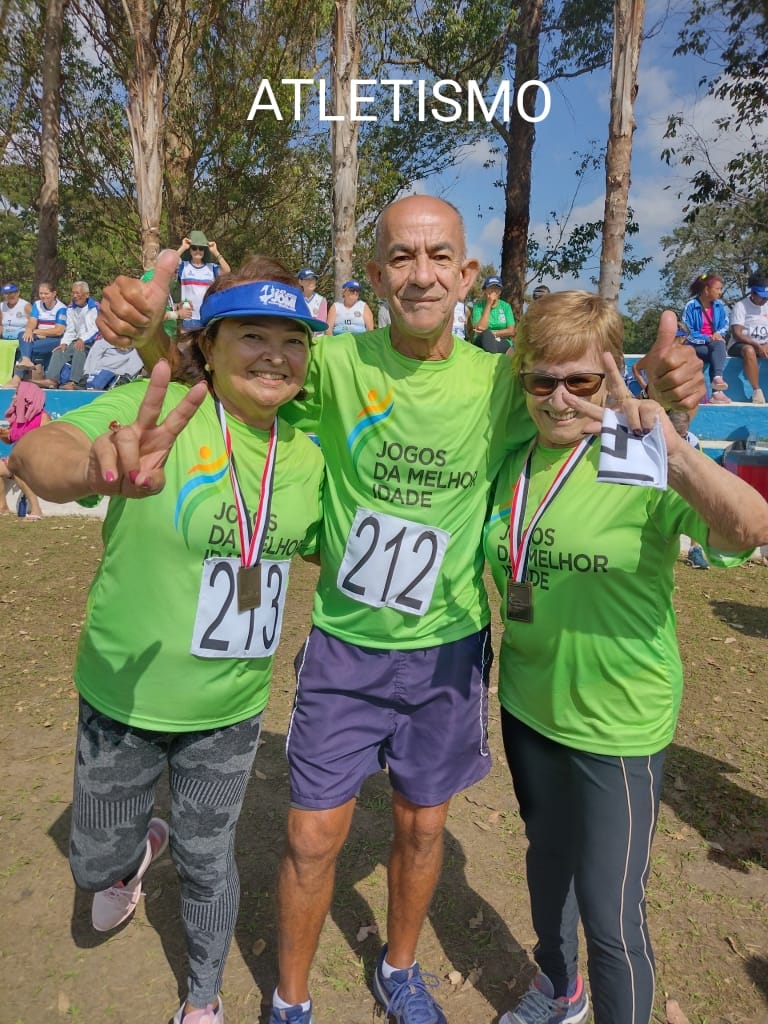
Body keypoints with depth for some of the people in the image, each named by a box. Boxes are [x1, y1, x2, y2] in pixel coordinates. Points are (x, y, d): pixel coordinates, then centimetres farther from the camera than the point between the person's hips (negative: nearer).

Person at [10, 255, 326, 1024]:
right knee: (96, 865, 19)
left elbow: (322, 546, 10)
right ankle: (138, 849, 58)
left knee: (207, 863, 20)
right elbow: (36, 451, -37)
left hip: (231, 709, 3)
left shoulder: (305, 455, -4)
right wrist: (92, 466, -59)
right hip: (123, 698, -2)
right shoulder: (156, 410, -20)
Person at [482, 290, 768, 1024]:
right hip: (527, 704, 7)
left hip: (616, 721, -6)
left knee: (610, 912, 6)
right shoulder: (515, 462, -2)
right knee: (547, 855, 27)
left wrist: (677, 454, -52)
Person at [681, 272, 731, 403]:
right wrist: (707, 338, -18)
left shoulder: (720, 305, 5)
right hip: (696, 345, -3)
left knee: (720, 345, -33)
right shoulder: (691, 305, -8)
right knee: (719, 353, -31)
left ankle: (717, 378, -51)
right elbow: (687, 332, -10)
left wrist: (718, 334, -15)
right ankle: (717, 391, -40)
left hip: (714, 342, 3)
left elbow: (725, 325, 9)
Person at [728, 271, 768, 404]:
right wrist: (757, 345, -25)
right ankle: (757, 391, -32)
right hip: (740, 345, -5)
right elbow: (736, 334, -16)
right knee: (749, 350, -39)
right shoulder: (741, 306, -7)